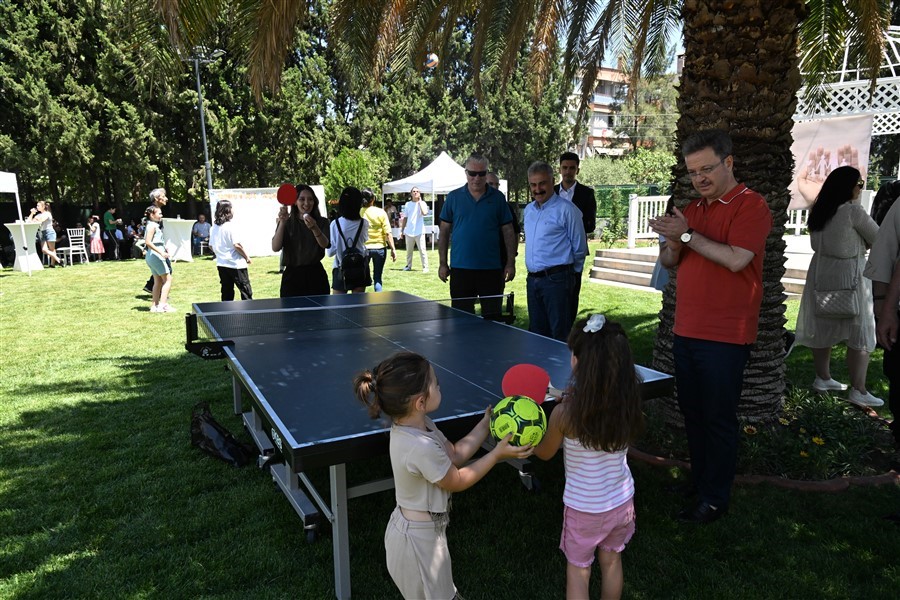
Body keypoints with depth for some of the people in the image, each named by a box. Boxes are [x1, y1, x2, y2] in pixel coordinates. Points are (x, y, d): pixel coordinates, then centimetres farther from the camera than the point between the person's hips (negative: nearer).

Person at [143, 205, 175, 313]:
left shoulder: (154, 225, 17)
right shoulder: (152, 226, -12)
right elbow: (148, 242, -23)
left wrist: (164, 249, 18)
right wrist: (161, 252, -27)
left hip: (153, 256, 10)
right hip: (156, 255, -10)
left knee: (158, 281, 12)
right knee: (167, 279, -7)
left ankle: (155, 305, 14)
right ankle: (163, 304, -10)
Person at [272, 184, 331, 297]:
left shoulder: (322, 222, 5)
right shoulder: (287, 223, 3)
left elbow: (325, 244, -13)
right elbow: (275, 248, -11)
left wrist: (314, 228, -31)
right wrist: (282, 222, -22)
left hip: (316, 275, 1)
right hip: (293, 275, -1)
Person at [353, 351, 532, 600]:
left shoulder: (417, 424, -8)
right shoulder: (422, 448, -36)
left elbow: (454, 455, 1)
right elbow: (458, 481, -19)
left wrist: (485, 424, -2)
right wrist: (497, 454, -14)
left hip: (415, 530, 8)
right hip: (419, 539, -8)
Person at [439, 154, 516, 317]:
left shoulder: (498, 198, 4)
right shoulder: (453, 197, 5)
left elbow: (508, 231, 5)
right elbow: (444, 232, 7)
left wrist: (510, 263, -1)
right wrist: (443, 264, 1)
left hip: (491, 269, 0)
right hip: (460, 268, 0)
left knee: (492, 318, 6)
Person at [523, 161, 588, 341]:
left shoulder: (566, 209, -8)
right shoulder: (528, 210, 14)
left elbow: (579, 248, -4)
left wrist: (564, 269, 7)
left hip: (556, 279, -7)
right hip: (532, 279, 7)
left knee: (560, 335, -3)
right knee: (536, 333, 14)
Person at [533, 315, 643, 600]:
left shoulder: (564, 413, -27)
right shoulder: (629, 403, -16)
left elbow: (544, 453, -8)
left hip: (583, 508, -3)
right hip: (621, 501, 4)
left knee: (578, 571, 18)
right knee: (611, 561, 26)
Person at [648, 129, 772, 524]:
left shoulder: (751, 205, -9)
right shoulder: (692, 209, 13)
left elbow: (736, 259, -23)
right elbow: (669, 262, 12)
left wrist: (686, 234, -20)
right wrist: (672, 244, -9)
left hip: (725, 337, -7)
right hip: (686, 331, 7)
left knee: (718, 418, 3)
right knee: (692, 413, 16)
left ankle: (715, 499, 17)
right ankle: (698, 479, 33)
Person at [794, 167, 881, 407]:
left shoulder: (818, 211, 6)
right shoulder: (853, 211, -14)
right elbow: (878, 239, -3)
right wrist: (860, 243, 16)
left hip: (821, 273, 7)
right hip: (848, 276, -7)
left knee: (823, 327, 14)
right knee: (860, 333, 1)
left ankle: (823, 378, 25)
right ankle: (858, 391, 4)